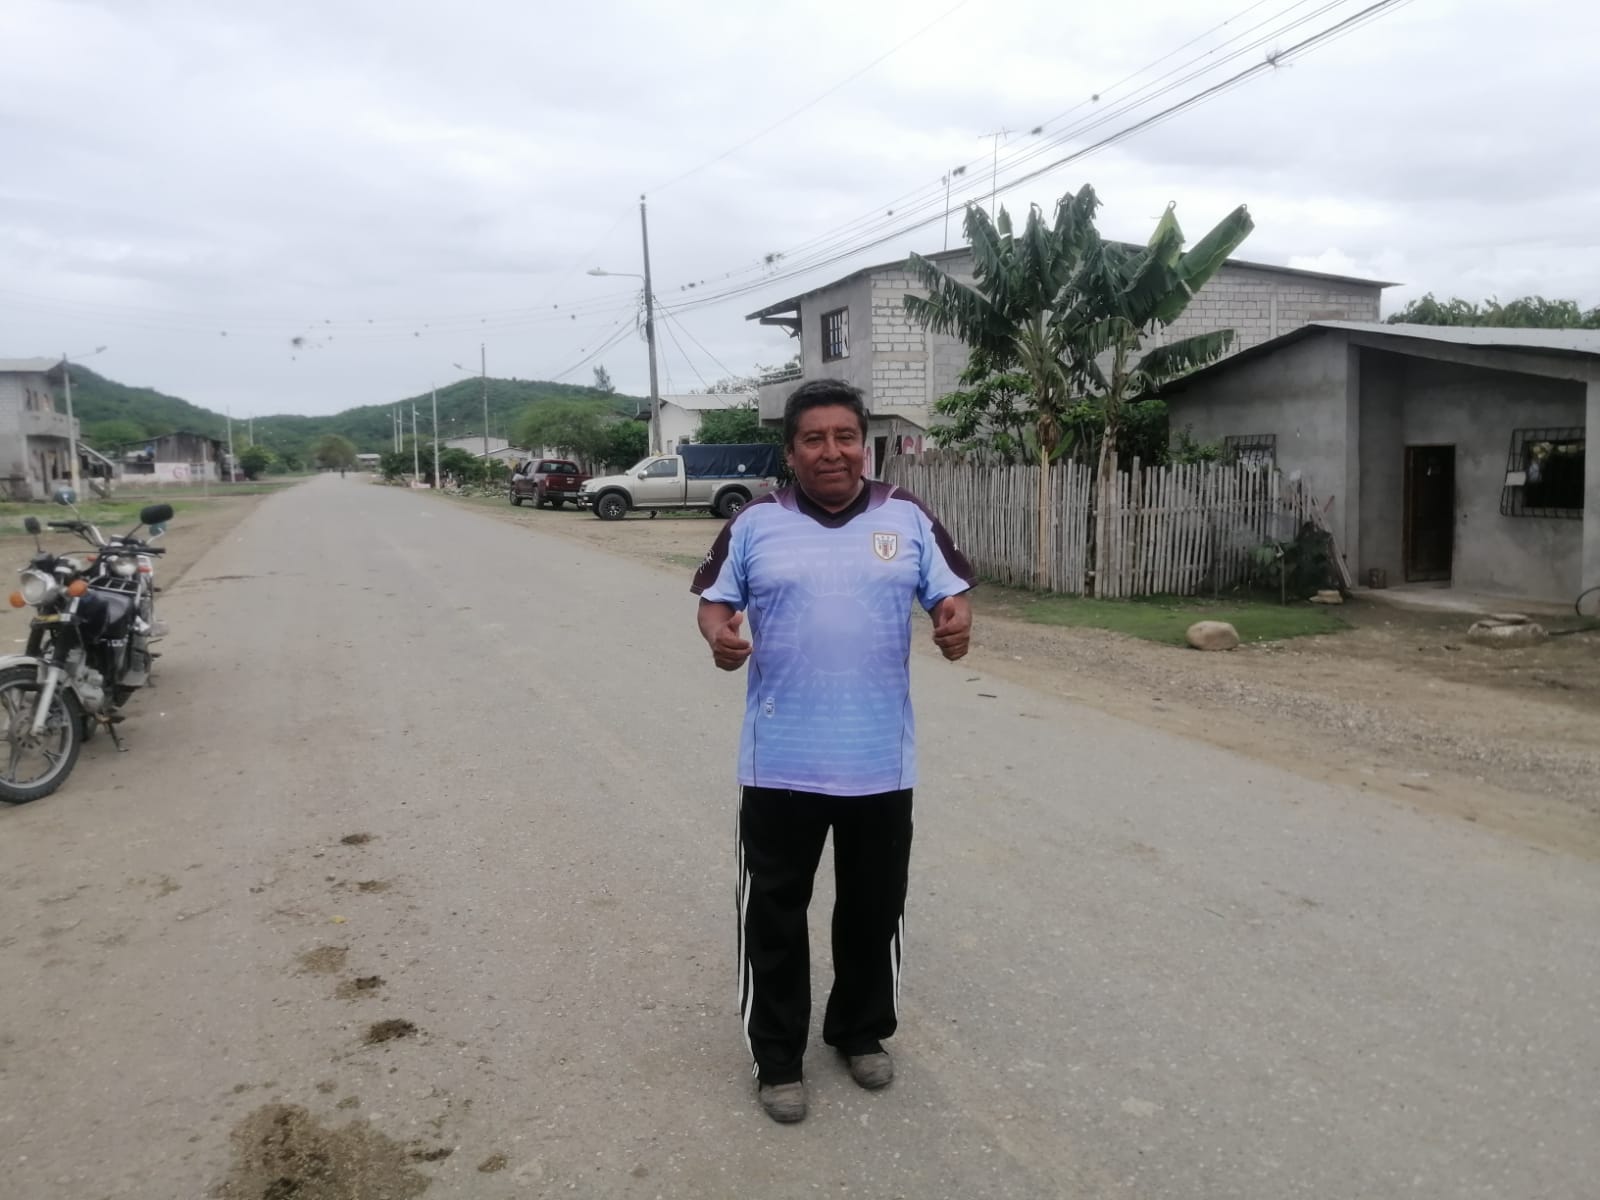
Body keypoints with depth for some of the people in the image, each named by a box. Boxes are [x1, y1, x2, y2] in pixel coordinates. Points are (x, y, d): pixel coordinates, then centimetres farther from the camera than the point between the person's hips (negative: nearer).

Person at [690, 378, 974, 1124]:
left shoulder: (908, 520, 3)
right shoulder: (756, 526, 0)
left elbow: (948, 594, 5)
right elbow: (714, 600, 5)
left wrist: (956, 624, -17)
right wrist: (717, 634, -17)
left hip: (880, 762, 1)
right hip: (780, 762, -1)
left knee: (874, 908, 16)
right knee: (774, 914, 8)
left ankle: (861, 1032, 39)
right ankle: (777, 1058, 26)